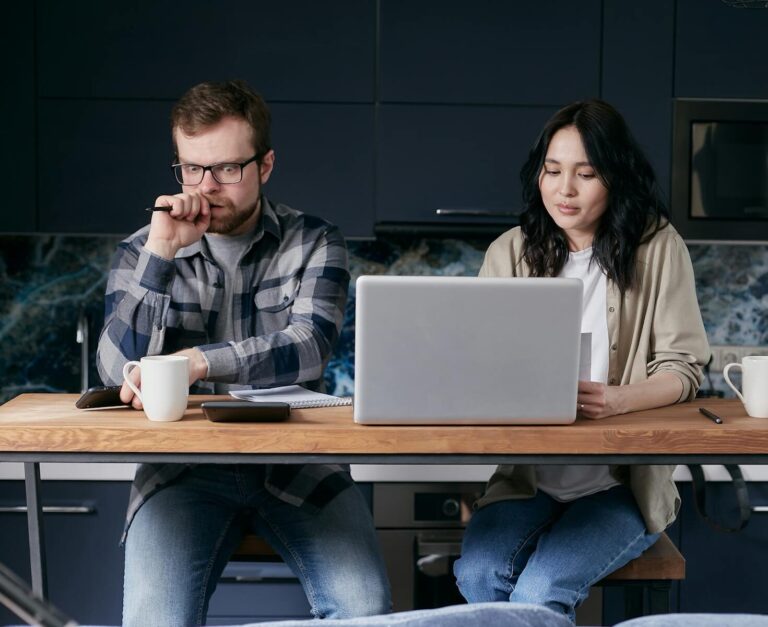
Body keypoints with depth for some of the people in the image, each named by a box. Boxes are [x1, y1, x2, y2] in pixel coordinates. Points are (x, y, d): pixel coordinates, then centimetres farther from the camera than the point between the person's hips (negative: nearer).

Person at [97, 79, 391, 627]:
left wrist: (196, 361, -29)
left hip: (296, 460, 0)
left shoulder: (314, 243, 3)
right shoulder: (142, 250, 6)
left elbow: (309, 346, -14)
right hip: (184, 463, 0)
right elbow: (119, 371, -7)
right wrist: (160, 254, -14)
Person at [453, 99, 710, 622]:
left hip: (620, 482, -2)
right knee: (478, 575, -25)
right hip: (526, 476, 3)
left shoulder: (657, 247, -1)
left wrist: (621, 399, -25)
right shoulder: (511, 252, 7)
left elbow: (683, 367, -4)